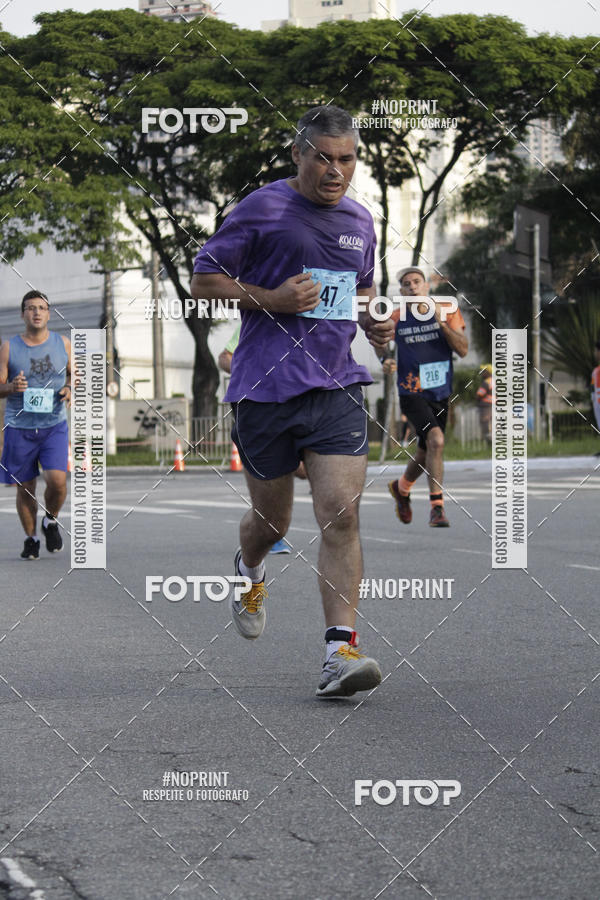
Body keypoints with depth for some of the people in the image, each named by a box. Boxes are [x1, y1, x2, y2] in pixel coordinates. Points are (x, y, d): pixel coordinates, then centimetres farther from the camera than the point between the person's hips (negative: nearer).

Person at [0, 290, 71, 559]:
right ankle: (30, 538, 24)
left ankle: (50, 521, 13)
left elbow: (75, 374, 18)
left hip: (54, 425, 0)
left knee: (57, 480, -16)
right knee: (25, 488, 5)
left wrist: (70, 389, -4)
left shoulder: (62, 344, 5)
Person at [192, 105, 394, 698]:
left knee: (340, 516, -12)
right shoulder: (261, 209, -3)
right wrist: (272, 299, -14)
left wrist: (373, 323, 10)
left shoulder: (360, 221, 14)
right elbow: (204, 281, -1)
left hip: (336, 387, 3)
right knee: (272, 519, 11)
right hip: (266, 387, -3)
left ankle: (340, 651, -16)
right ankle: (249, 571, 48)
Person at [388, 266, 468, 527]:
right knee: (435, 440, -26)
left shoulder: (448, 312, 0)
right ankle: (436, 506, -24)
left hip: (440, 393, 4)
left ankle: (401, 487, 46)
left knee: (425, 453, 15)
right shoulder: (395, 319, -4)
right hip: (412, 394, -4)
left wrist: (442, 323, -20)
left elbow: (463, 349, -8)